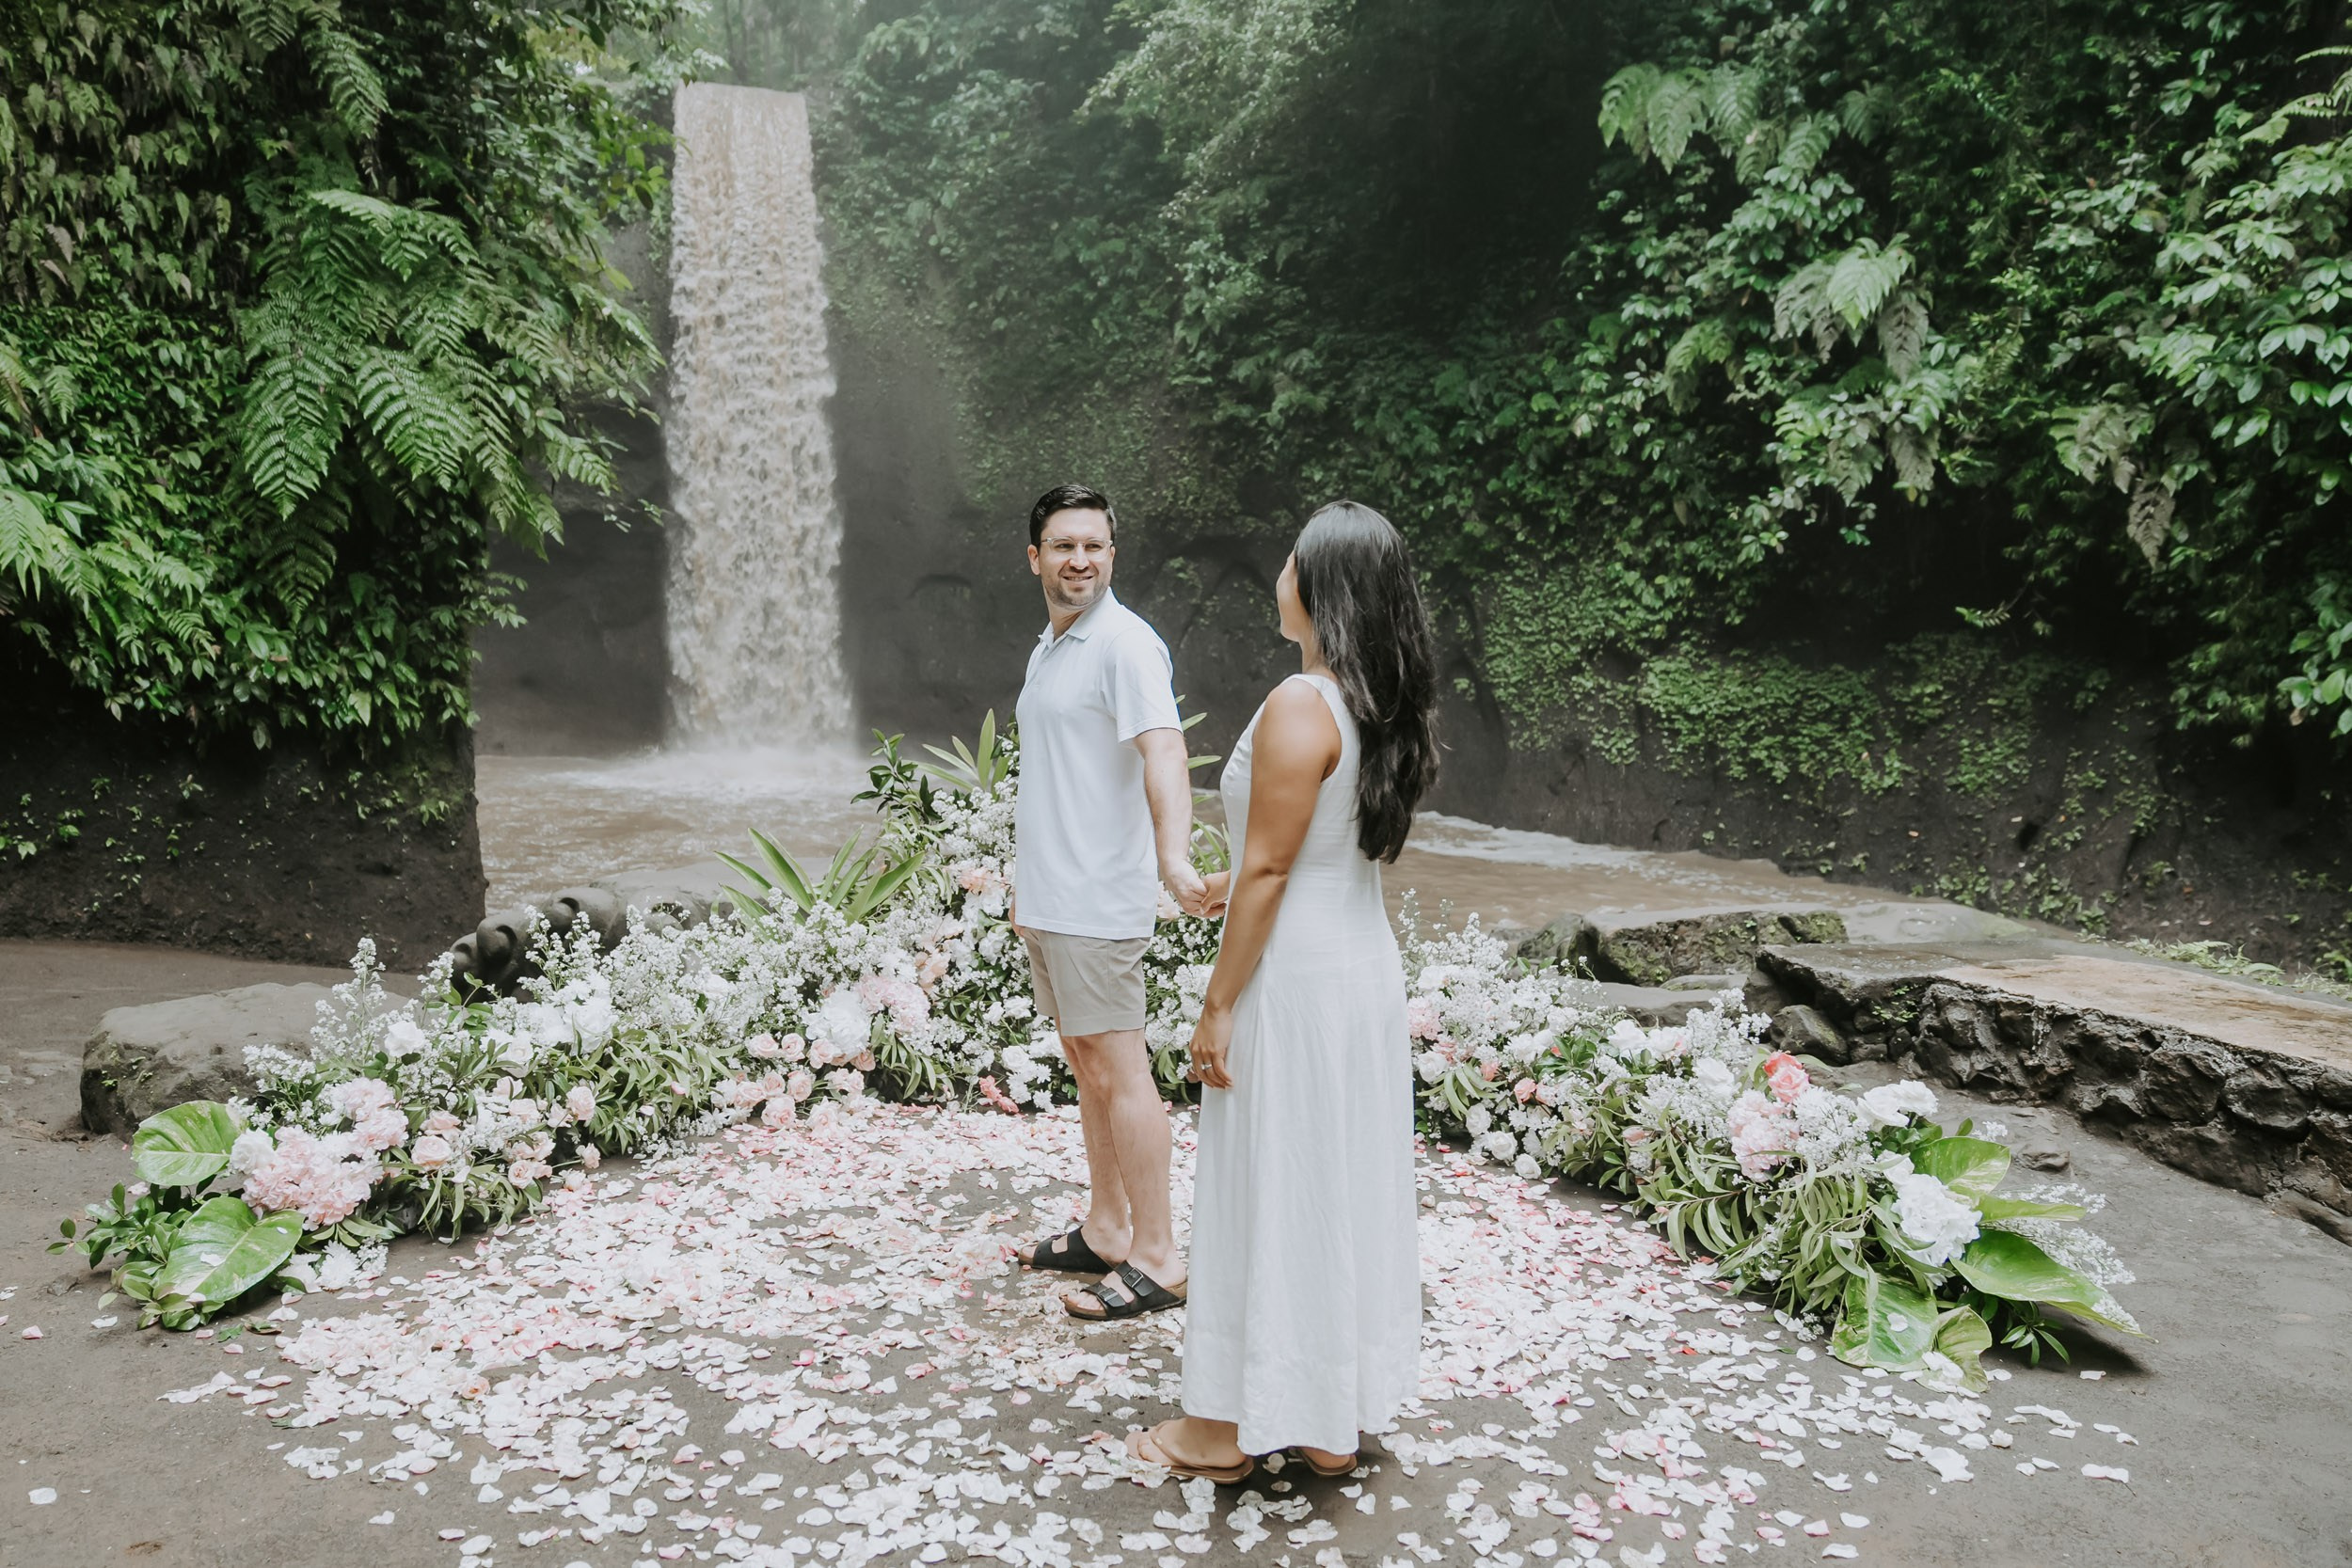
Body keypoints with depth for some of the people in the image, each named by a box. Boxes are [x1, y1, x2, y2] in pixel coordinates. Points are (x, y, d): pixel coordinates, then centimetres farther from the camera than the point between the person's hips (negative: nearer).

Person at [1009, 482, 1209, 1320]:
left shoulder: (1125, 645, -13)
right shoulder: (1046, 647, 15)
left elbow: (1163, 752, -29)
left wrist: (1173, 854, -45)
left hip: (1098, 903, -9)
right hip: (1045, 900, 9)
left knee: (1121, 1073, -4)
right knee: (1085, 1065, 16)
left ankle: (1156, 1259, 5)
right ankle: (1105, 1231, 28)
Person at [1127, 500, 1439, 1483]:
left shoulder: (1299, 708, -20)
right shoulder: (1383, 707, 6)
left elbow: (1269, 870, -20)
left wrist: (1219, 1006, -14)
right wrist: (1231, 886, 27)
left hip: (1295, 981, -8)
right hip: (1367, 966, 9)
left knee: (1271, 1191, 4)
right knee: (1347, 1183, 16)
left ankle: (1231, 1426, 20)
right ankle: (1338, 1416, 30)